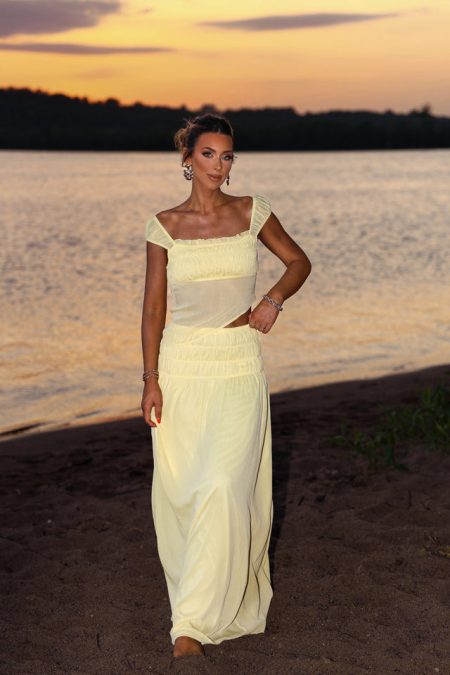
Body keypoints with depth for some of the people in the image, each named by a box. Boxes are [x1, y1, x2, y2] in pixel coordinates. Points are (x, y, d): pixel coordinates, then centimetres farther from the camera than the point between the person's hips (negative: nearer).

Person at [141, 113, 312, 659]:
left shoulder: (250, 213, 2)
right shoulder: (164, 226, 1)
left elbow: (299, 261, 15)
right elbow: (153, 307, 1)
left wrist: (275, 298, -5)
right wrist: (150, 381, -4)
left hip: (240, 368, -1)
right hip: (182, 366, 1)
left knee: (224, 487, -11)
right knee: (181, 489, 7)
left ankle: (193, 625, -4)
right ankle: (201, 591, 31)